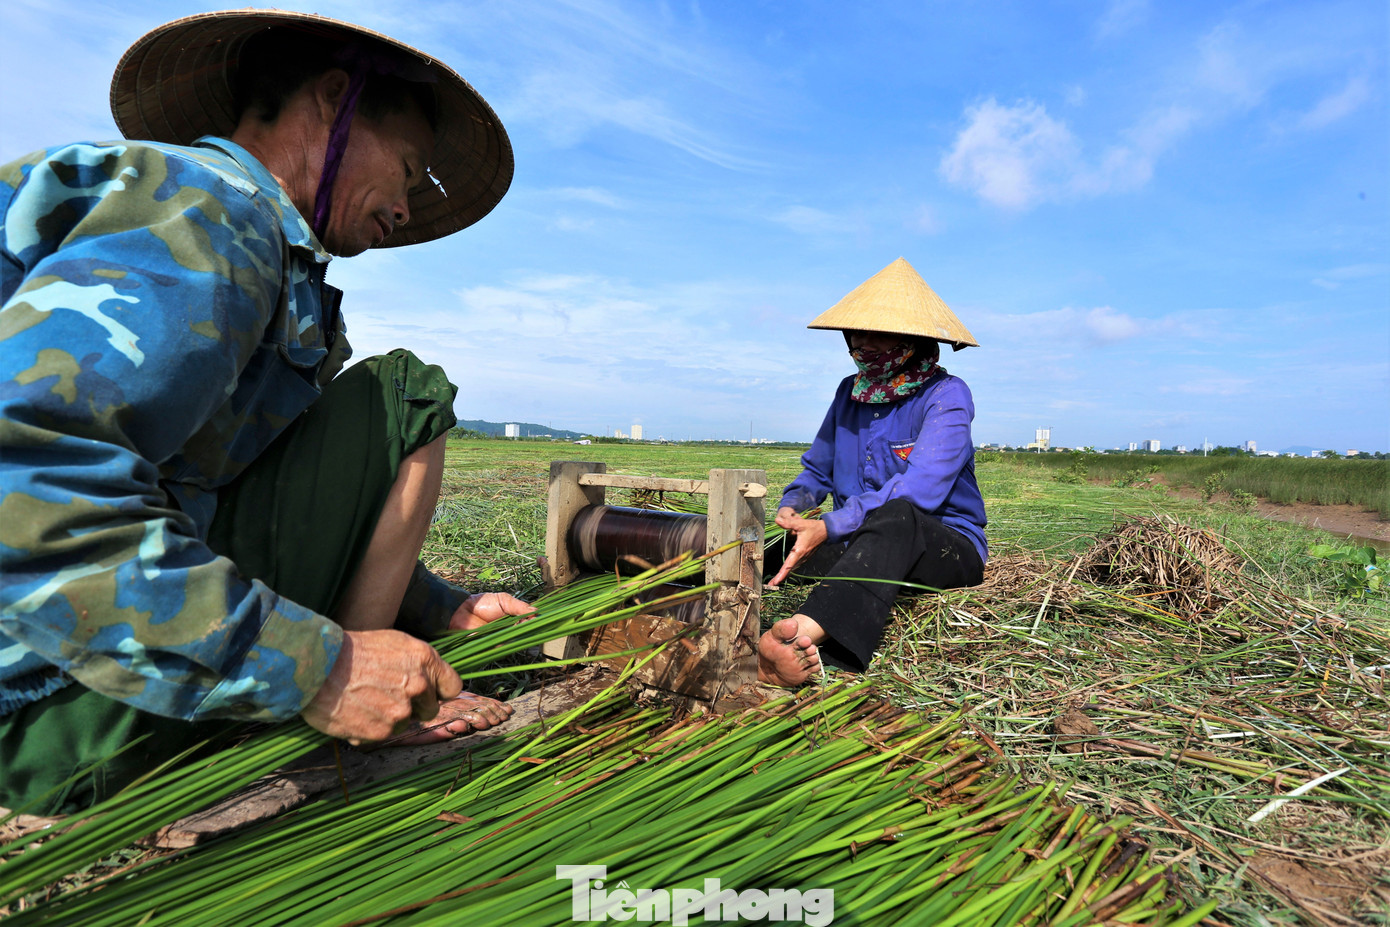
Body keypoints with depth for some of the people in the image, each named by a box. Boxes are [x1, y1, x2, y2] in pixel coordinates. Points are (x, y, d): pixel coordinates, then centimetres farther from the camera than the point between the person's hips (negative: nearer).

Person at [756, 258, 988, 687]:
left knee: (897, 515, -41)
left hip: (947, 548, -5)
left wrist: (830, 527, -34)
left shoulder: (946, 395, -9)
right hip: (860, 542, 5)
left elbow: (922, 486, -24)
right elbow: (817, 470, 16)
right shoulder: (850, 393, 10)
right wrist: (793, 504, -9)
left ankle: (805, 631, -62)